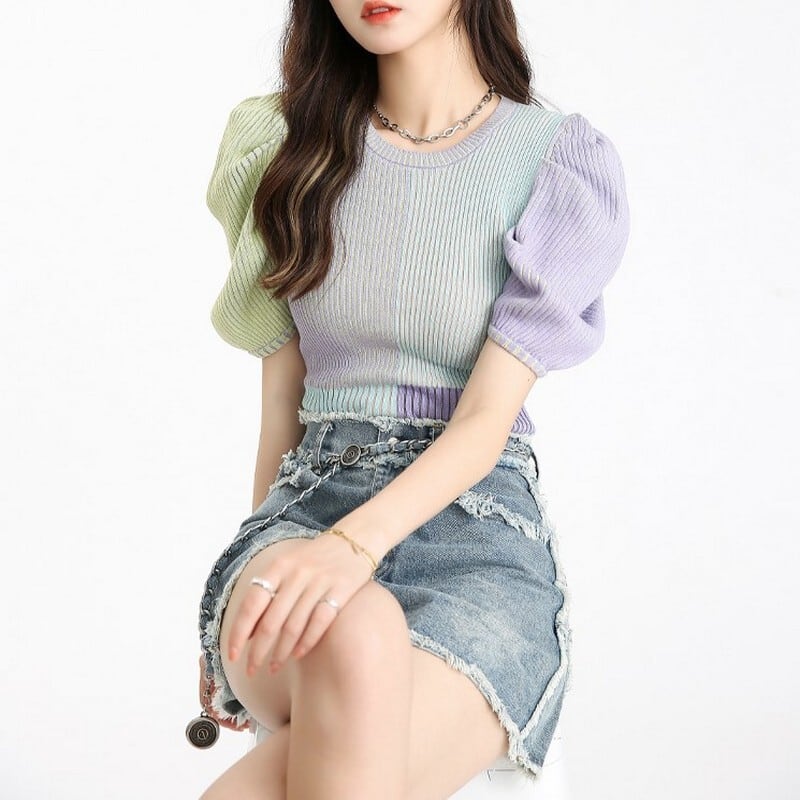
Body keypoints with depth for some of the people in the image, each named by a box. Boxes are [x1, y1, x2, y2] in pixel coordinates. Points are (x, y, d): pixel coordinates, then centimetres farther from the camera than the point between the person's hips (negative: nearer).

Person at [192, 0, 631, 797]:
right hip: (312, 502, 3)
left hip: (480, 529, -2)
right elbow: (281, 397, 13)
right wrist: (245, 612, 13)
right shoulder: (298, 147, 12)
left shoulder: (564, 162, 0)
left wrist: (357, 543, -25)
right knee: (356, 642, -37)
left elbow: (488, 419, -8)